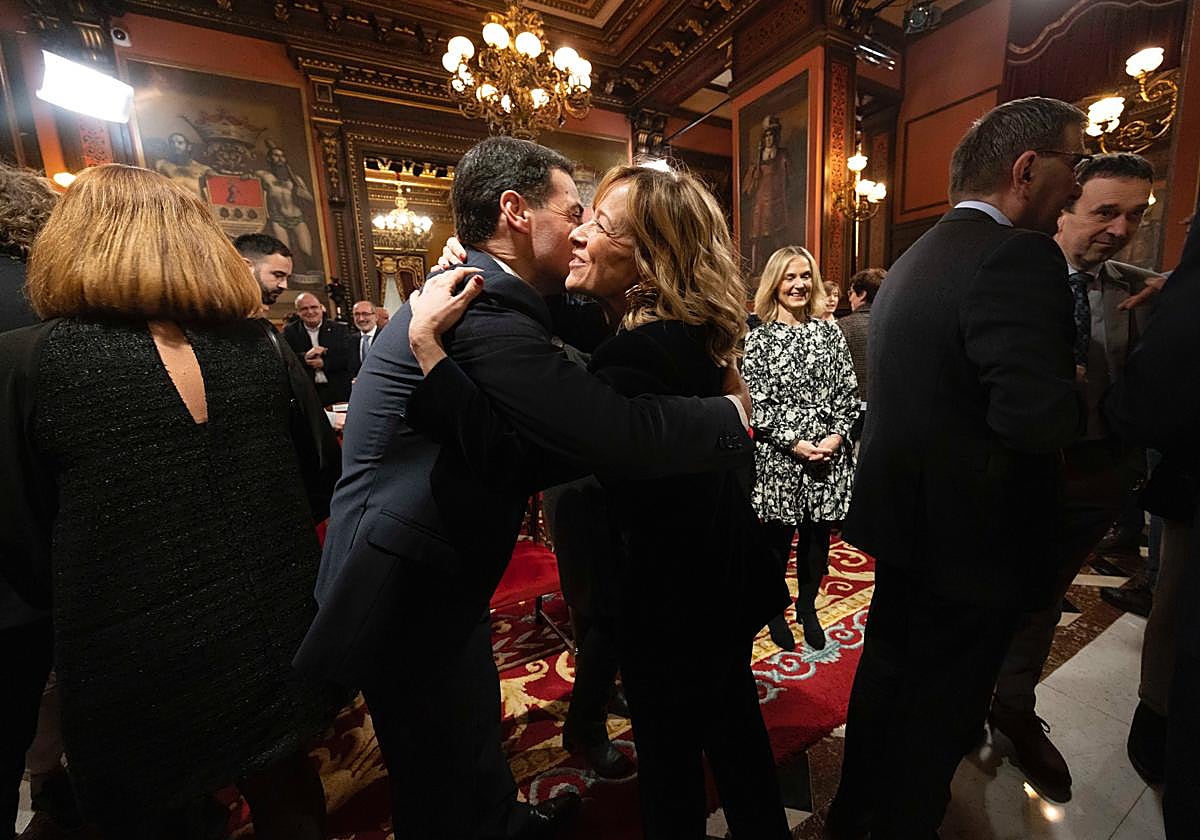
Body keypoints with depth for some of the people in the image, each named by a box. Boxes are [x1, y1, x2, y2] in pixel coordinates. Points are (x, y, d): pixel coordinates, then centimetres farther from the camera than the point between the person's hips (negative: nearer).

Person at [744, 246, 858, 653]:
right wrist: (795, 443, -14)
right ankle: (775, 609, 31)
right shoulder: (758, 337, -3)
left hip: (829, 454, 3)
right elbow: (756, 401, -8)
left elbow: (848, 391, 7)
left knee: (818, 536, 14)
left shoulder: (829, 330, 8)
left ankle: (807, 606, 36)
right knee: (778, 538, 9)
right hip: (779, 458, -3)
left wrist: (836, 436, -8)